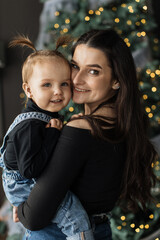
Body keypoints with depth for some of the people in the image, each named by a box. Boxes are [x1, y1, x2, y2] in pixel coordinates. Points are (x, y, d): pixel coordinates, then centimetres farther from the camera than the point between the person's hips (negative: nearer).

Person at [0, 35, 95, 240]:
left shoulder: (49, 116, 3)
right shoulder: (29, 126, -28)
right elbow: (29, 170, -33)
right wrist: (53, 134, -30)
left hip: (37, 182, 10)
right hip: (23, 188, -10)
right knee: (75, 215, -21)